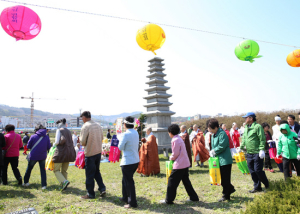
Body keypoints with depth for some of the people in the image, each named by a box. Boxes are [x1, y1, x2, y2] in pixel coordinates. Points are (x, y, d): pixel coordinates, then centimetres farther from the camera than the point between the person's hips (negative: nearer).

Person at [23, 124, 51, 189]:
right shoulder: (47, 137, -5)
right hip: (43, 156, 1)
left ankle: (25, 182, 35)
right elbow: (48, 147, -3)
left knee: (29, 169, 20)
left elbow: (28, 146, -3)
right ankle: (44, 185, 3)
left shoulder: (33, 136, -9)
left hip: (33, 156, -1)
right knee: (43, 170, 8)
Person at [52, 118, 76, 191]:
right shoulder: (69, 131, 16)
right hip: (69, 152, 7)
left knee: (56, 170, 5)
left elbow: (57, 141, -14)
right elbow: (71, 142, 13)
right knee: (64, 170, 16)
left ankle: (64, 181, -15)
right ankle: (63, 185, 15)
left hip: (61, 152, -7)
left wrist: (54, 144, 5)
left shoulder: (59, 130, -5)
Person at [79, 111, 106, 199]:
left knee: (89, 174, 6)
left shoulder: (85, 126, -16)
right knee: (97, 172, 21)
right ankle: (102, 189, 17)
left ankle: (90, 194, 17)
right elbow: (101, 138, 12)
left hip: (90, 153, -6)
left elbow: (83, 142, -14)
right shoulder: (98, 125, 5)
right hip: (98, 152, 7)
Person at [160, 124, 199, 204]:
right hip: (185, 164, 10)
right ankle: (194, 197, 25)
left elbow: (175, 154, -17)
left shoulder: (175, 140, -17)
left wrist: (171, 158, 1)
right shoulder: (179, 138, 13)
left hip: (179, 164, -10)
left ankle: (169, 200, 7)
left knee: (172, 181, 0)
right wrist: (172, 157, 10)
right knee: (186, 181, 18)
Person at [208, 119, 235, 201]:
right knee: (222, 178, 17)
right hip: (219, 160, 9)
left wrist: (213, 151, -12)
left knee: (225, 179, 0)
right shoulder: (213, 135, 11)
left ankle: (226, 195, 11)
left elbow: (221, 146, -25)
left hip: (225, 160, -9)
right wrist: (212, 152, 0)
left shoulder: (222, 134, -18)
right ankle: (230, 188, 36)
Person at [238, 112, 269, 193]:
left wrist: (262, 150, -19)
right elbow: (244, 139, 21)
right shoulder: (246, 128, 14)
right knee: (252, 171, 10)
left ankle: (267, 185, 19)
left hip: (257, 153, -8)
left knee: (258, 170, -4)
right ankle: (257, 187, 22)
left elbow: (262, 139, -15)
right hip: (249, 153, 8)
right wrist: (241, 147, 14)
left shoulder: (257, 126, -11)